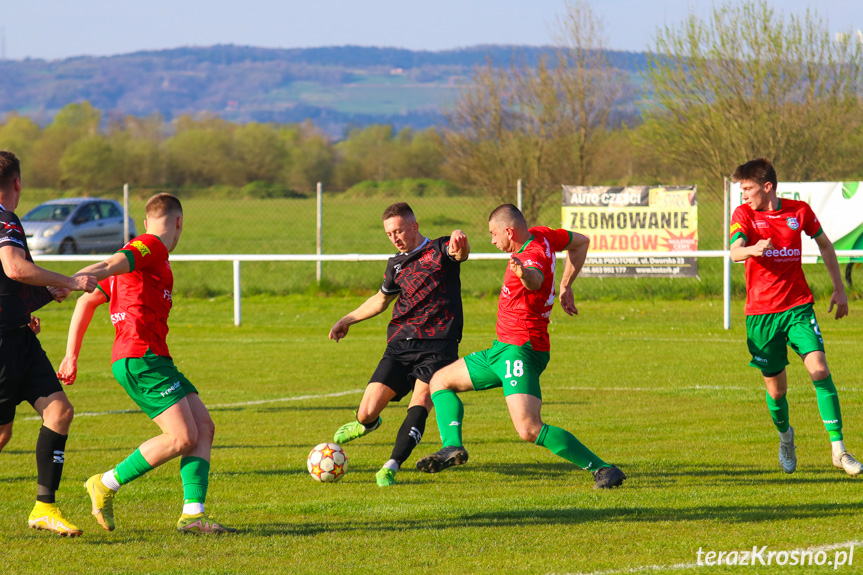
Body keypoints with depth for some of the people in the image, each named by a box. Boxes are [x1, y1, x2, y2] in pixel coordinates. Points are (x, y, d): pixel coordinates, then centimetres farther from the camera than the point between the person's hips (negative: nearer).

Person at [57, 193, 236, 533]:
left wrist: (71, 356, 22)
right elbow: (109, 266, -23)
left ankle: (193, 514, -3)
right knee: (183, 437, -15)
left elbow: (87, 302, 25)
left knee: (204, 427, 3)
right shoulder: (152, 246, -3)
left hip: (152, 358, 10)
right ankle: (106, 485, -4)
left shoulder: (137, 256, 25)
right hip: (141, 357, -10)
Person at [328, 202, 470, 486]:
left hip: (437, 346, -5)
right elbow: (381, 300, 36)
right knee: (367, 412, -2)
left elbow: (460, 252, -25)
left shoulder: (439, 250, 1)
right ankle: (367, 422, 35)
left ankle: (391, 467, -27)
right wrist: (348, 320, 38)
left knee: (421, 401, -26)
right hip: (400, 345, 5)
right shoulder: (396, 264, 18)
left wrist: (460, 243, -49)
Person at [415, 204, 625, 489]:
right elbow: (581, 242, 21)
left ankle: (602, 469, -19)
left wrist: (524, 273, -70)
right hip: (503, 349, 11)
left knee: (529, 430, -24)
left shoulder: (533, 255, -22)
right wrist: (565, 286, 23)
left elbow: (536, 280, -47)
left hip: (520, 351, -11)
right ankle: (453, 446, -1)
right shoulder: (541, 236, 6)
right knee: (440, 381, 18)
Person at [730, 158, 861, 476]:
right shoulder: (744, 214, -3)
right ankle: (785, 436, 37)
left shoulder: (799, 211, 2)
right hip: (760, 312, 0)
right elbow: (734, 252, -21)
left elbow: (825, 245, 18)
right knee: (775, 388, 5)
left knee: (820, 370, -17)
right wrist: (753, 249, -44)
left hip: (798, 307, 0)